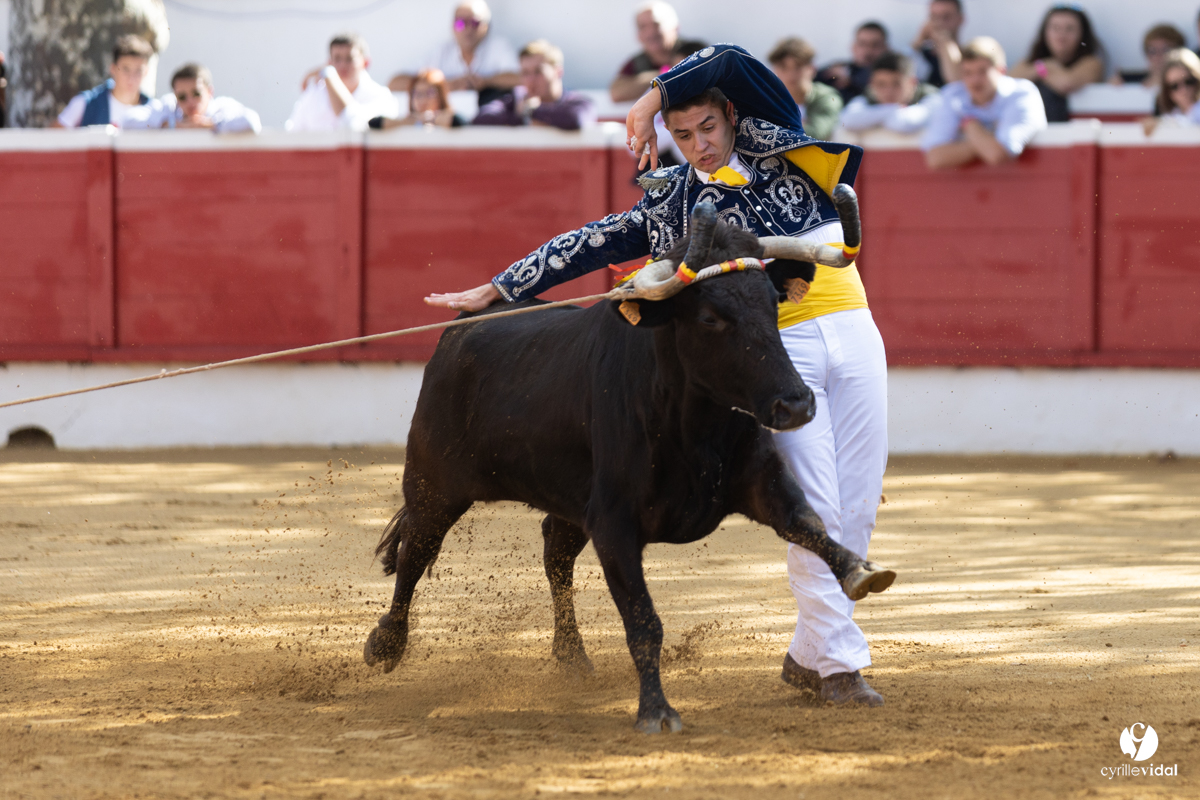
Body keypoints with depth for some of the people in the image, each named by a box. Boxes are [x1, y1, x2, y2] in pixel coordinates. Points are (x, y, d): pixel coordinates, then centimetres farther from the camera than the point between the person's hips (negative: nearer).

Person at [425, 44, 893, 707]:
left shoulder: (774, 143, 7)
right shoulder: (670, 199, 8)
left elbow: (730, 62, -6)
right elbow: (592, 244, 11)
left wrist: (650, 99, -2)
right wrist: (493, 292, 11)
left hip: (853, 335, 2)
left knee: (857, 509, 3)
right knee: (813, 507, -11)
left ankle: (809, 655, 14)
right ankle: (839, 661, -6)